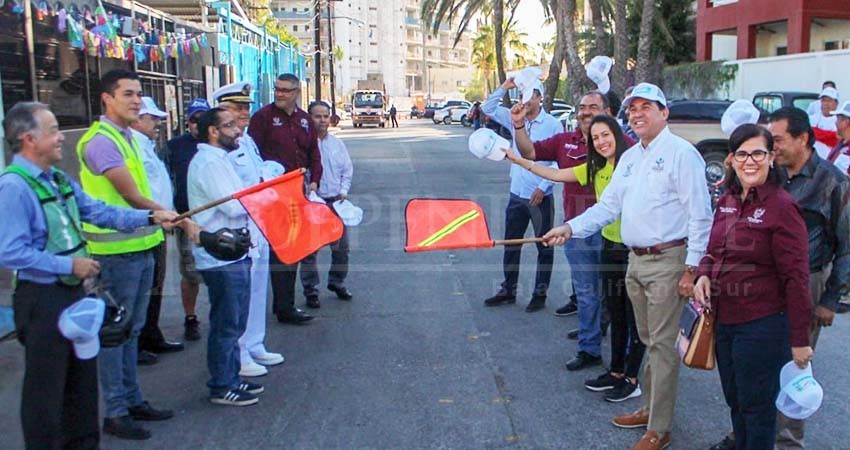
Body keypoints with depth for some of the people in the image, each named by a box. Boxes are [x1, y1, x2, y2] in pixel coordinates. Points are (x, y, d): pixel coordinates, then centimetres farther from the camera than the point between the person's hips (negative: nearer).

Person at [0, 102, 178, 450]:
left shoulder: (59, 180, 8)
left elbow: (97, 211, 9)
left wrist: (149, 217, 0)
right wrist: (69, 265, -21)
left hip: (72, 292, 9)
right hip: (41, 299, -9)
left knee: (83, 374, 21)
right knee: (45, 385, 4)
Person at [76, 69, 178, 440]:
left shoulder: (126, 138, 13)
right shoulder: (100, 141, -16)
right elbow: (133, 197, -18)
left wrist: (164, 218, 10)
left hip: (140, 247, 9)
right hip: (117, 251, -9)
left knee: (131, 329, 16)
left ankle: (132, 401, 28)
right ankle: (115, 412, 11)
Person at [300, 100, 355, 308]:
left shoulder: (337, 143, 11)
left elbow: (347, 170, 16)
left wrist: (343, 192, 3)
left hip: (336, 201, 5)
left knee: (341, 246, 11)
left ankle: (337, 282, 29)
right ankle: (310, 290, 10)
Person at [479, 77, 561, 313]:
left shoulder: (553, 124, -9)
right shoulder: (515, 119, 5)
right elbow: (488, 108, 9)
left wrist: (543, 187, -18)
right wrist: (504, 88, -3)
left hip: (541, 197, -5)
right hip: (517, 195, 5)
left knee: (544, 247, 6)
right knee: (510, 244, 14)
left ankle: (540, 294, 17)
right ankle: (508, 290, 27)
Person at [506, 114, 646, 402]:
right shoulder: (596, 169, 7)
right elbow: (556, 175, 11)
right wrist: (519, 161, 8)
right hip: (610, 245, 8)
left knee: (635, 315, 4)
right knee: (615, 312, 18)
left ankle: (631, 380, 15)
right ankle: (616, 371, 31)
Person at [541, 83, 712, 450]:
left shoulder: (681, 153, -12)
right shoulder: (629, 158, 14)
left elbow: (700, 215, -15)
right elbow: (608, 206, 14)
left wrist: (691, 268, -18)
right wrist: (570, 228, 1)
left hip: (667, 261, -8)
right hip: (636, 260, 8)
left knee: (662, 344, -2)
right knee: (648, 340, 18)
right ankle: (650, 408, 32)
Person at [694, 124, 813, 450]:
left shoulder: (781, 207, -15)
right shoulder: (727, 202, 6)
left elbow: (796, 277, -15)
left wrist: (799, 340, -14)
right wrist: (704, 275, -3)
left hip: (762, 325, -7)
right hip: (725, 321, 7)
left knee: (756, 406, 7)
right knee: (735, 400, 20)